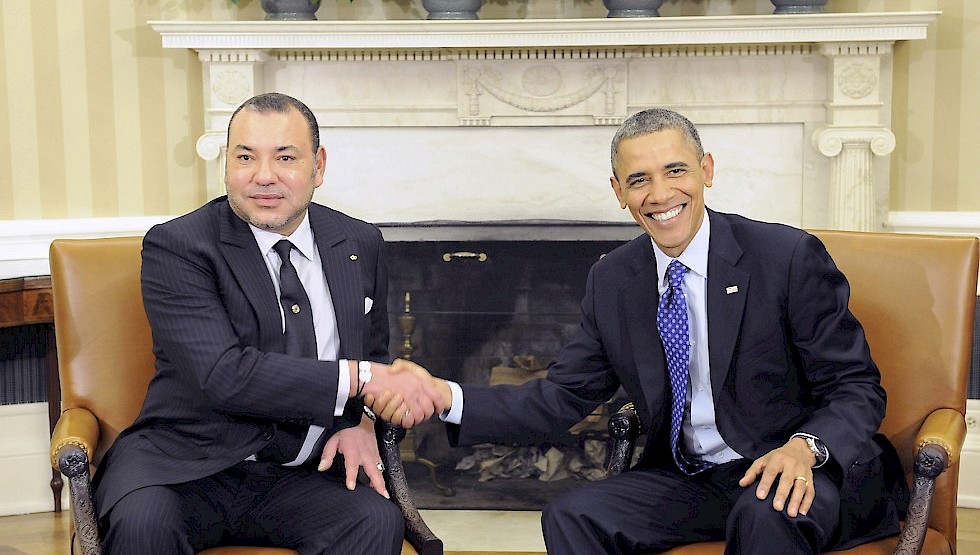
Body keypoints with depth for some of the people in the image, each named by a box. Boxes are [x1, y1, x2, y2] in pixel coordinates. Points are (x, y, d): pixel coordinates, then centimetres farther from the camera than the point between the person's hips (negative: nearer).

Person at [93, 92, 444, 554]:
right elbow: (224, 375, -20)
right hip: (187, 469, -3)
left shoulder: (361, 245, 9)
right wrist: (358, 379, -22)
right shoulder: (176, 247, -7)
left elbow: (374, 355, 21)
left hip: (300, 476, 3)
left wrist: (361, 423, -1)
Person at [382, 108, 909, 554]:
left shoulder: (790, 256, -11)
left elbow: (856, 388, -7)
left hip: (797, 472, -4)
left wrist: (805, 448, -29)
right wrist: (446, 397, -9)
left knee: (767, 511, -36)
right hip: (688, 483, 4)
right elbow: (562, 397, 5)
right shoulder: (611, 281, 4)